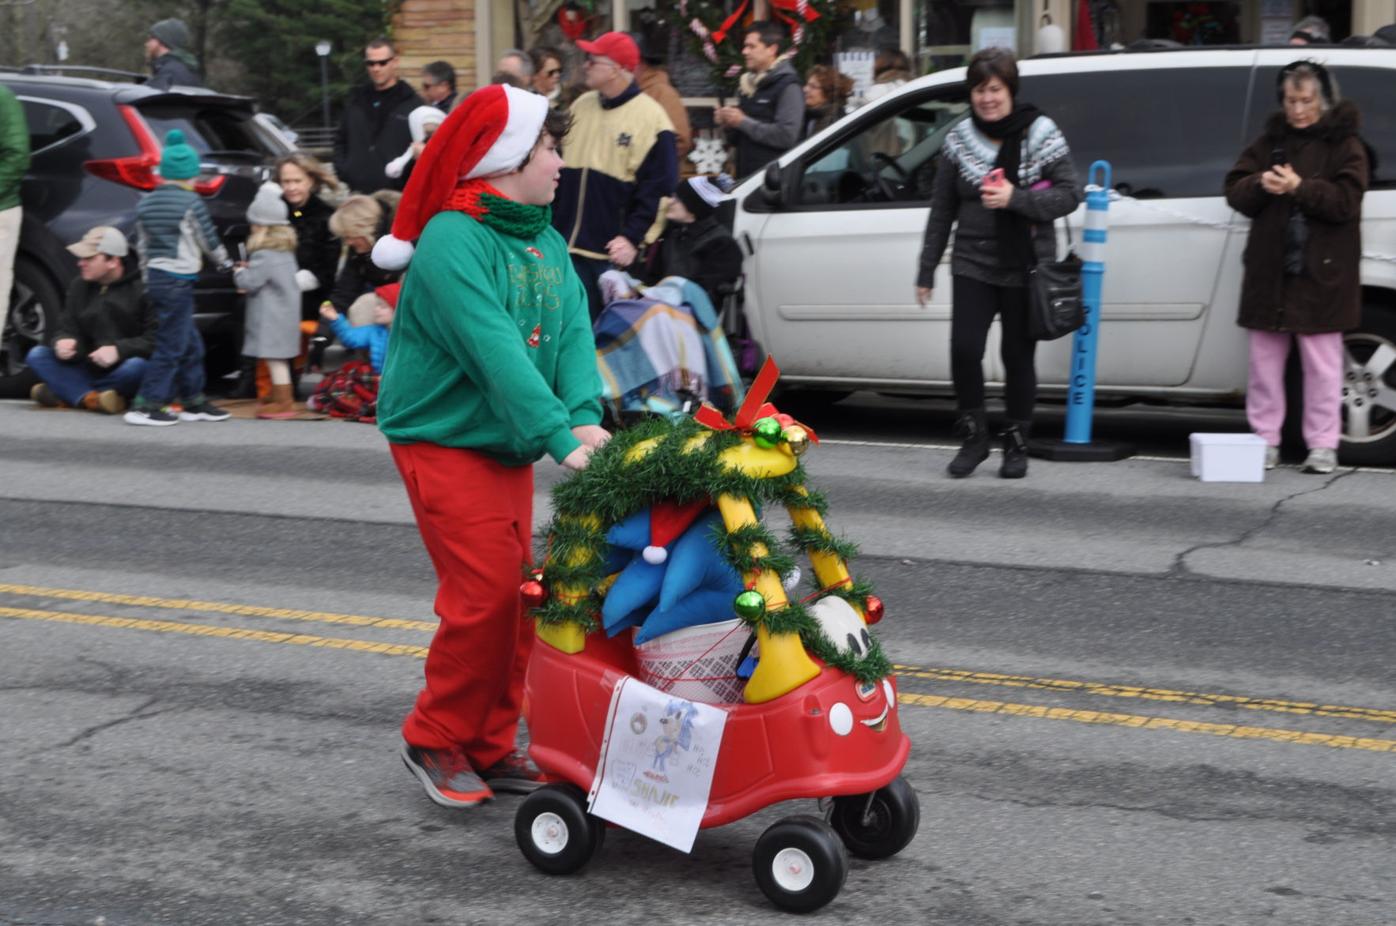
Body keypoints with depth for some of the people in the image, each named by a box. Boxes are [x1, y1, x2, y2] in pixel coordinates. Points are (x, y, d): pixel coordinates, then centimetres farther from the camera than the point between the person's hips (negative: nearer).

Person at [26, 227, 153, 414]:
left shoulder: (140, 288, -10)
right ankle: (91, 398, -31)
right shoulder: (78, 287, 7)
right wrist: (62, 341, -17)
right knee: (36, 354, -13)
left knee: (137, 366, -39)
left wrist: (119, 350, -28)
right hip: (87, 370, 5)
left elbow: (156, 339, -16)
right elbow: (63, 328, 7)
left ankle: (63, 393, -25)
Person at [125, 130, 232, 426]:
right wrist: (226, 263, 14)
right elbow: (209, 240, -3)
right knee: (171, 345, -5)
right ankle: (145, 406, -7)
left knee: (191, 344, 15)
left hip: (156, 277, 8)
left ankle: (194, 402, 20)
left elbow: (142, 246, 15)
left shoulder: (145, 203, 11)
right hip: (178, 281, -8)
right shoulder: (190, 202, -10)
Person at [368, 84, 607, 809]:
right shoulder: (452, 241, -20)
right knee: (483, 594, -11)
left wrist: (584, 417, -22)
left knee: (517, 595, 9)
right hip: (443, 442, -8)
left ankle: (491, 747, 20)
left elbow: (573, 335, -4)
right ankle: (436, 741, 8)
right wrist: (560, 438, -37)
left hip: (508, 448, 8)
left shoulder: (546, 243, 7)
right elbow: (495, 351, -30)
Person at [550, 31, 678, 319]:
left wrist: (633, 238, -17)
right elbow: (559, 166, 18)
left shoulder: (651, 117, -8)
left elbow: (658, 188, -10)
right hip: (569, 245, 6)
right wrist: (549, 225, 13)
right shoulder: (581, 106, 11)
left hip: (615, 252, -6)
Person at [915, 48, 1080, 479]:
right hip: (973, 264, 2)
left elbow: (1069, 194, -4)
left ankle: (1017, 444, 19)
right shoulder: (960, 139, 7)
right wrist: (927, 270, 10)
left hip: (1025, 268, -2)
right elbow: (942, 208, 11)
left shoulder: (1040, 134, -1)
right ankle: (974, 435, 8)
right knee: (964, 347, -12)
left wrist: (1015, 198, -19)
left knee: (1018, 356, 3)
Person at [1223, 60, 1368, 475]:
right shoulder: (1269, 141, 12)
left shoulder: (1344, 145, 0)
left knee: (1321, 363, 0)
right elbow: (1235, 190, 5)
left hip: (1321, 273, -4)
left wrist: (1299, 187, -23)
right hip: (1270, 269, 4)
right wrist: (1260, 184, -16)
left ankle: (1322, 445, 5)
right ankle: (1265, 440, 15)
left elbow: (1346, 201, -12)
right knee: (1265, 360, 8)